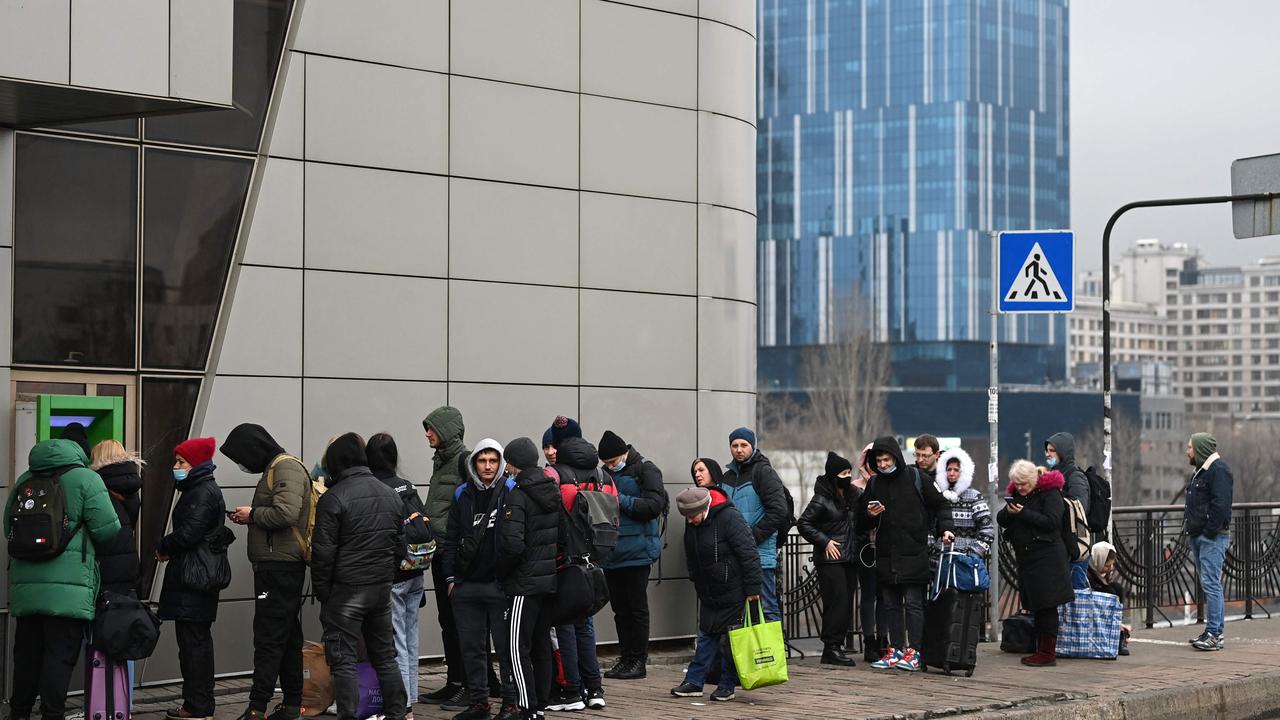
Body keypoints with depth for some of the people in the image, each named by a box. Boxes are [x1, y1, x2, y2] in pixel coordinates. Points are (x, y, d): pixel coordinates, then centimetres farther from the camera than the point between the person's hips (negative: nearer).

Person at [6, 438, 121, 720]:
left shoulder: (24, 480, 13)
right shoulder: (85, 479, -4)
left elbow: (8, 528, 19)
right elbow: (108, 529, -8)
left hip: (25, 585, 5)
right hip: (68, 588, -5)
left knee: (27, 653, 15)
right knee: (60, 655, -2)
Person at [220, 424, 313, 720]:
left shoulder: (287, 468, -12)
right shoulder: (276, 468, 20)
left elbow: (286, 513, -24)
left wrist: (253, 514, -10)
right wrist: (250, 517, 8)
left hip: (280, 565, -10)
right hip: (279, 565, 10)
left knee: (269, 637, -11)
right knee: (287, 635, 13)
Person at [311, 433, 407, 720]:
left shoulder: (333, 499, -13)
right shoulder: (392, 495, 9)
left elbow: (323, 553, -13)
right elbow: (400, 545, 15)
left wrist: (322, 591, -3)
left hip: (346, 591, -6)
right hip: (383, 589, 6)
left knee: (343, 660, -1)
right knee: (385, 655, 15)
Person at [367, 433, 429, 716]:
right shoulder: (408, 487, 6)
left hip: (390, 578, -6)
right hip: (415, 575, 7)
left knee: (396, 643, -3)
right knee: (410, 640, 13)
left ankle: (403, 706, -3)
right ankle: (410, 700, 20)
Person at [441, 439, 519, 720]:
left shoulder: (511, 492, -3)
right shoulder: (462, 496, 10)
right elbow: (451, 539, 12)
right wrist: (450, 577, 7)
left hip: (500, 584, -4)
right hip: (466, 584, 5)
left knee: (506, 645, 1)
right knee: (471, 647, 10)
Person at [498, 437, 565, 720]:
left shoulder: (517, 495, -15)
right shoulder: (553, 491, 8)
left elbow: (513, 544, -22)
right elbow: (564, 534, 13)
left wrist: (500, 573, -8)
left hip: (525, 582, -8)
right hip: (551, 579, 8)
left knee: (519, 648, -3)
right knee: (542, 646, 14)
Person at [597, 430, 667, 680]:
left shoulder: (645, 470, -5)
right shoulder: (605, 474, 14)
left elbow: (654, 505, -16)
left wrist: (621, 501, -17)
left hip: (637, 552, -6)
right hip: (612, 553, 6)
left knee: (637, 607, -1)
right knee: (620, 609, 10)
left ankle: (638, 660, 5)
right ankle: (626, 658, 17)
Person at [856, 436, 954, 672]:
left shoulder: (915, 478, -1)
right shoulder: (874, 483, 11)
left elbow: (940, 505, 7)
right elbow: (863, 521, 17)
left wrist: (945, 528, -7)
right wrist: (869, 514, -5)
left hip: (913, 553, -4)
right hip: (886, 554, 4)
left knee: (913, 603, -4)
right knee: (890, 604, 7)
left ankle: (913, 652, -2)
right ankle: (895, 650, 14)